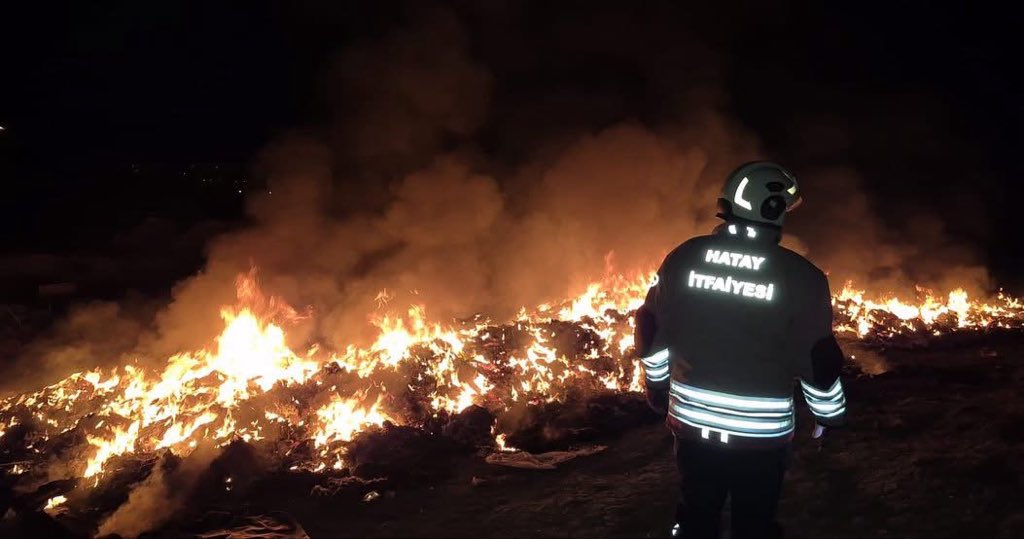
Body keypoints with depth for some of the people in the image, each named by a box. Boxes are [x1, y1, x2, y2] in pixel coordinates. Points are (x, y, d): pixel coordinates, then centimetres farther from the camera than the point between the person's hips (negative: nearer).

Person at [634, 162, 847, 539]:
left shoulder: (682, 258, -4)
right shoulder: (800, 276, -13)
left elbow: (652, 331, 4)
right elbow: (819, 361, -9)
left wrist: (658, 388, 19)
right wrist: (831, 416, 8)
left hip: (691, 422, 3)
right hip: (762, 433, -2)